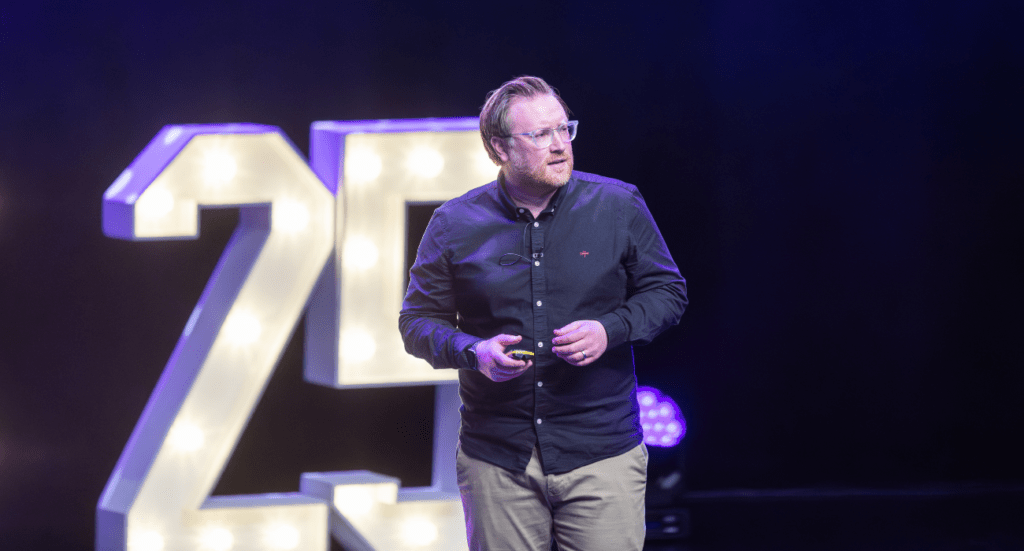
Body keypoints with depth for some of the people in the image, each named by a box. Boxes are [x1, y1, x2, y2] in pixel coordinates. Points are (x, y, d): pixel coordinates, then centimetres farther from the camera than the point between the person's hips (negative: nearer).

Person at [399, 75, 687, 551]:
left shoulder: (618, 206, 2)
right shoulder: (455, 225, 1)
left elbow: (667, 291, 9)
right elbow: (418, 320, 6)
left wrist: (610, 330, -11)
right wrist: (473, 352, -14)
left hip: (602, 456, -1)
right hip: (496, 458, 1)